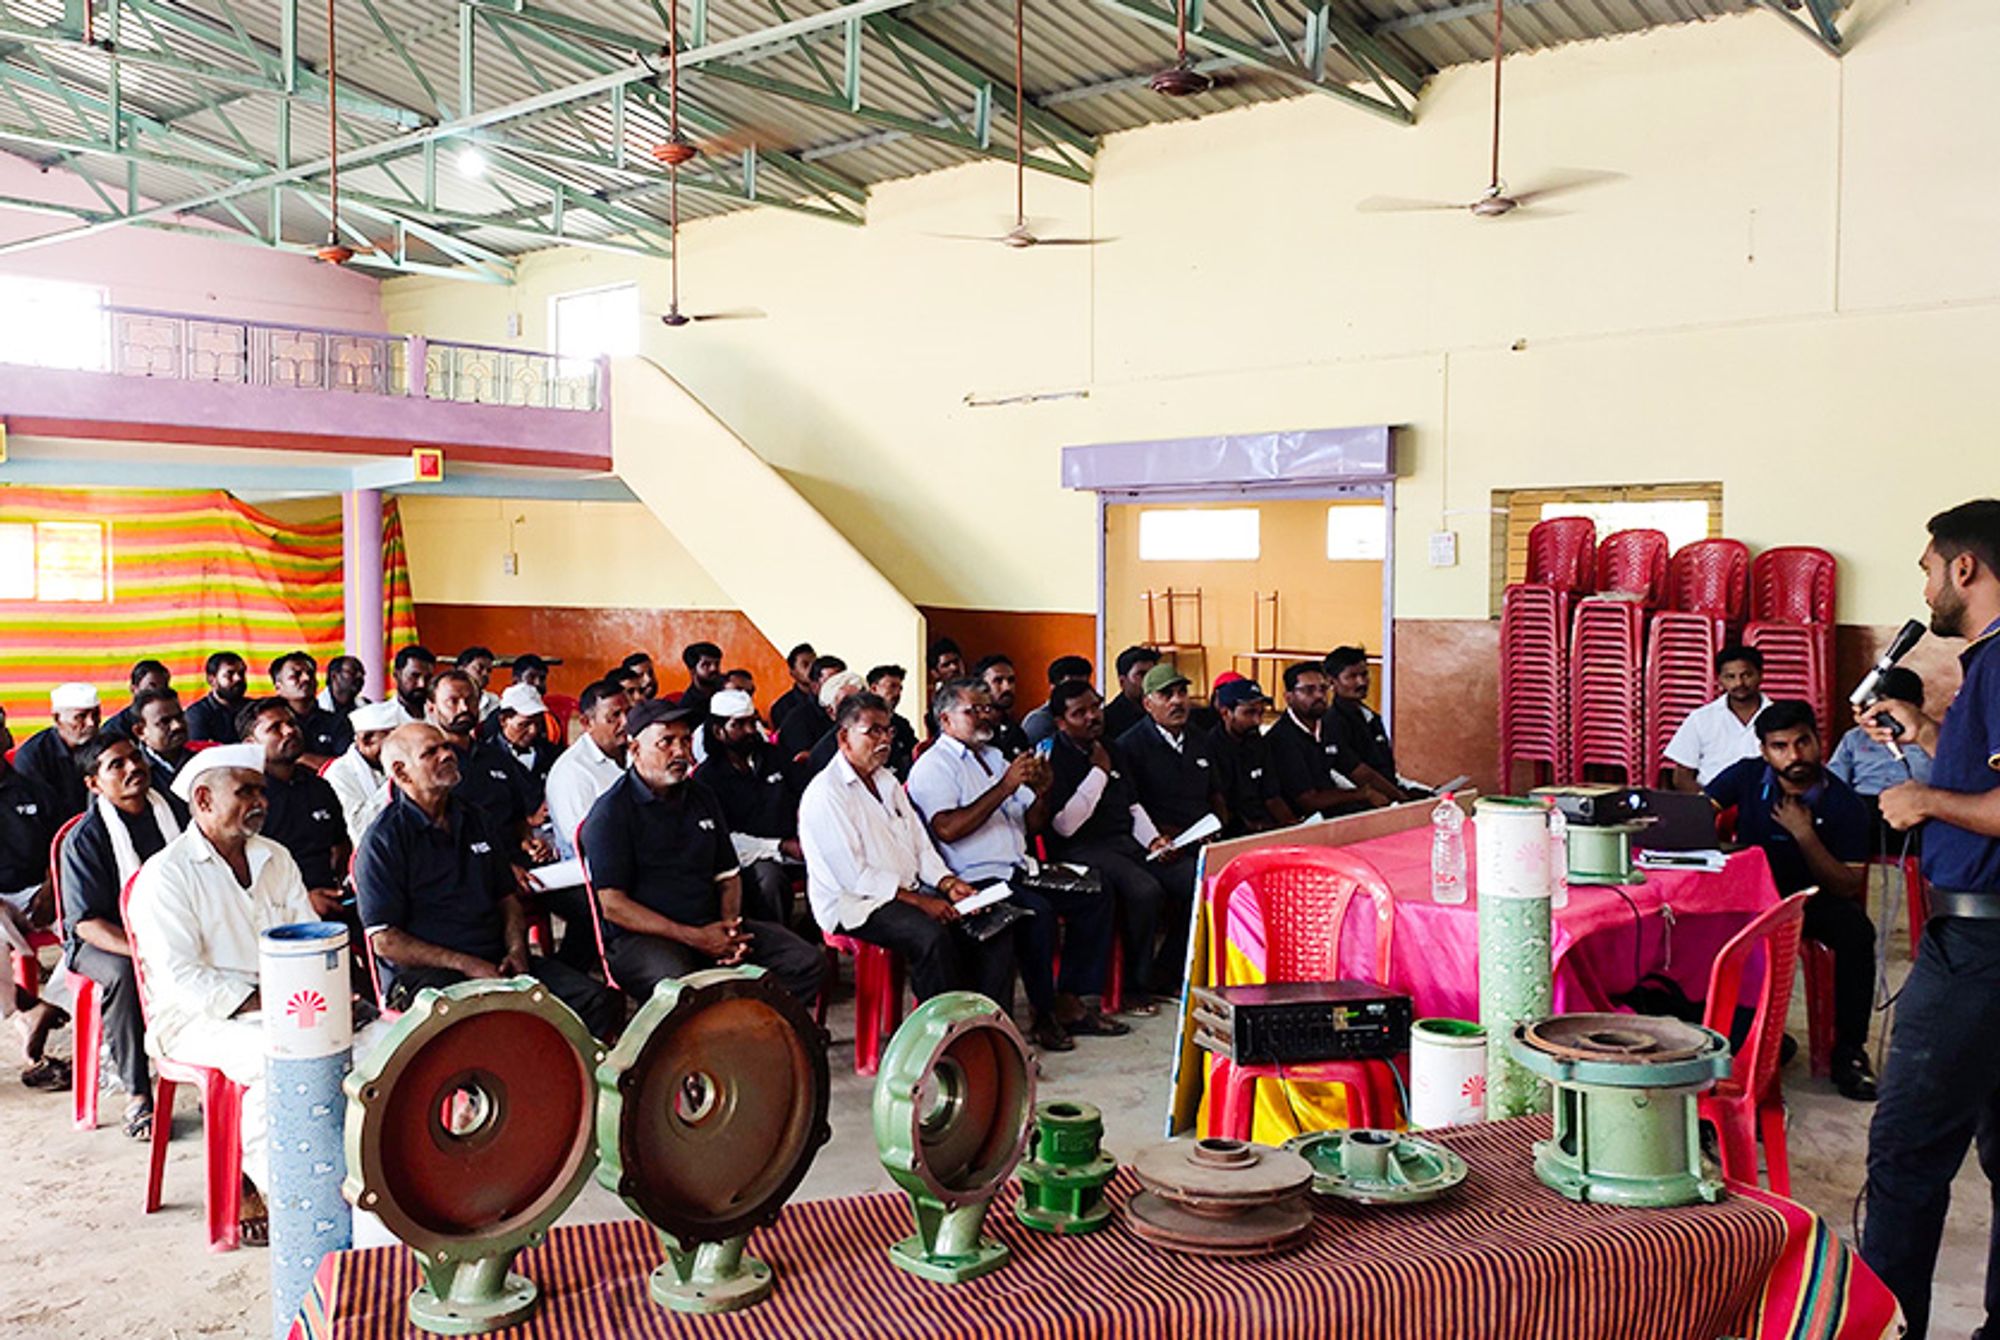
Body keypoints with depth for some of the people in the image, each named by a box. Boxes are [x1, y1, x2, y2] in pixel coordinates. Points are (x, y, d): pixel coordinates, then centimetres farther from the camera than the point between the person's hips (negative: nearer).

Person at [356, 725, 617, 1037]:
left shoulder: (474, 820, 17)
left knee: (596, 1001, -14)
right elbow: (384, 941, -9)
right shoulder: (383, 841, -4)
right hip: (422, 973, -6)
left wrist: (517, 950, 2)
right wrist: (466, 965, -15)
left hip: (496, 961, 6)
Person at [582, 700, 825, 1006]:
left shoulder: (703, 798, 18)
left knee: (807, 963, -12)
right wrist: (694, 938, -16)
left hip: (710, 926, 7)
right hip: (642, 936, -6)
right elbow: (613, 906, -11)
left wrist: (731, 924, -1)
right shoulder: (611, 811, -4)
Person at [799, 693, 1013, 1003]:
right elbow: (853, 876, -16)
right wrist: (918, 900, -18)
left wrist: (948, 883, -2)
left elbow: (921, 846, 18)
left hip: (908, 892, 8)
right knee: (932, 936, -34)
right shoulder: (826, 793, -10)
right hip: (855, 904, -8)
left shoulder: (887, 782, 19)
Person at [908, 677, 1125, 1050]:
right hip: (975, 880, -8)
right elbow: (948, 829, -21)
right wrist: (1005, 787, -20)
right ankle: (1043, 1015, -16)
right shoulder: (933, 767, -3)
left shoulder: (994, 756, 22)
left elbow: (1033, 823, 21)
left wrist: (1041, 792, -2)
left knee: (1095, 896, -8)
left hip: (1018, 871, 8)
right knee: (1037, 910, -32)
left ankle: (1070, 1003, -5)